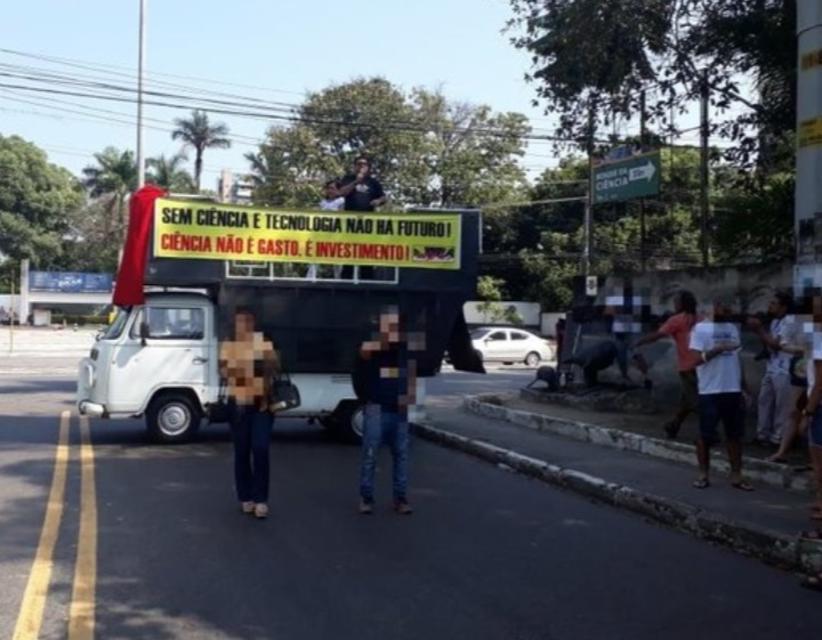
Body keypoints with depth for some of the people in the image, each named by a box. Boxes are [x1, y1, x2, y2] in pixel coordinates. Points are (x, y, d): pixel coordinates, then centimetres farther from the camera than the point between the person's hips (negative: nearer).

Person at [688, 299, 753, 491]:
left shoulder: (733, 328, 13)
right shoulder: (700, 328, -5)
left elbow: (736, 358, 15)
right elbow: (697, 358, -13)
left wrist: (743, 386, 12)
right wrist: (720, 348, -24)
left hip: (733, 390, 5)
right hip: (710, 391, -5)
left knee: (735, 435, 8)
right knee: (706, 435, 3)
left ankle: (736, 476, 14)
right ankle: (703, 474, 15)